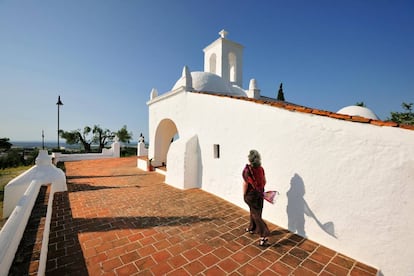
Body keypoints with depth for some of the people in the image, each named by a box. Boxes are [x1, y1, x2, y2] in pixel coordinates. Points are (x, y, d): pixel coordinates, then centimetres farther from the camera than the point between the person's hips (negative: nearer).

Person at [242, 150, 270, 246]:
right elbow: (264, 181, 4)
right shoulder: (261, 168, -4)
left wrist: (244, 195, -5)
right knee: (255, 212, 21)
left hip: (251, 195, -6)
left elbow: (245, 184, -17)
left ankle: (264, 235, 0)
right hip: (260, 194, 6)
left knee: (256, 214, 4)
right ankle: (252, 228, 38)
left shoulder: (247, 169, -19)